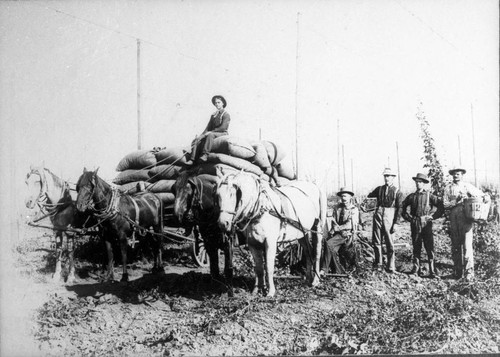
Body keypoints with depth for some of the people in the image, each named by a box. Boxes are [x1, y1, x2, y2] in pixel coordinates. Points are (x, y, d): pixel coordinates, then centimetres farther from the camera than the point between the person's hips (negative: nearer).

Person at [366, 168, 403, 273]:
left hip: (389, 217, -3)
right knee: (376, 241, 4)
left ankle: (391, 267, 5)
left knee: (389, 243, -2)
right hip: (378, 215, 3)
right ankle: (378, 264, 14)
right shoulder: (379, 189, 15)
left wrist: (396, 223, -6)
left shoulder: (397, 191, 3)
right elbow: (369, 196, 16)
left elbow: (399, 208, 0)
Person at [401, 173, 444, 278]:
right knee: (416, 248, 7)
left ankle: (432, 271, -3)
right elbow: (403, 207, 19)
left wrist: (432, 217, -2)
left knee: (430, 248, -5)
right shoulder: (412, 196, 9)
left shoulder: (429, 196, 1)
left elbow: (441, 208, 4)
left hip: (426, 224, -3)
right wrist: (408, 217, 8)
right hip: (415, 225, 3)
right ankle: (416, 269, 14)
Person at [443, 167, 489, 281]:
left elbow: (480, 194, 5)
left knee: (467, 246, -9)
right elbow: (445, 205, 5)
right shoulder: (448, 188, 10)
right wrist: (456, 201, -10)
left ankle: (469, 272, -4)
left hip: (466, 220, -2)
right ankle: (457, 271, 18)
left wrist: (486, 197, -17)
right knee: (455, 247, 8)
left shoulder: (467, 187, 6)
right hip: (453, 220, 3)